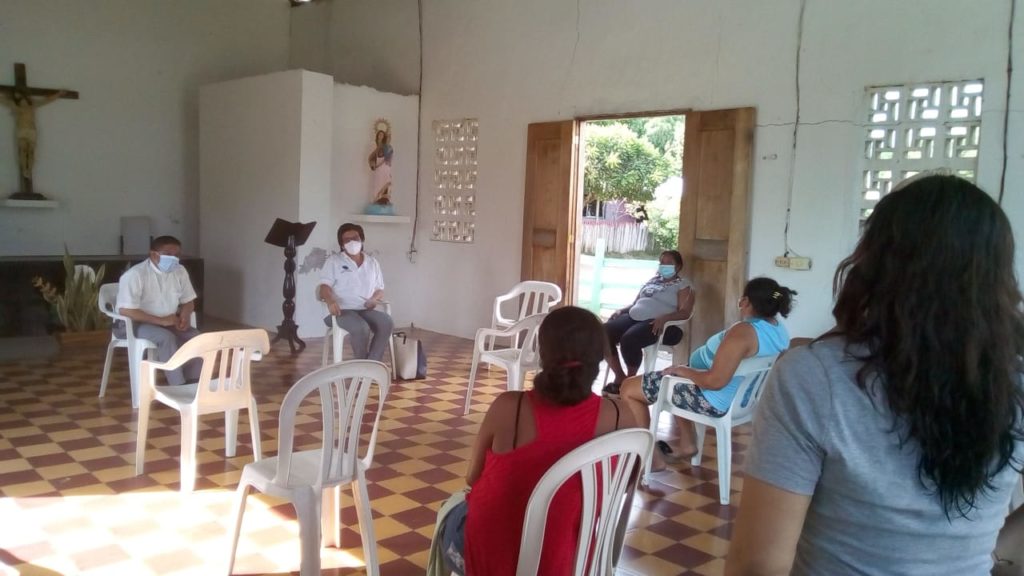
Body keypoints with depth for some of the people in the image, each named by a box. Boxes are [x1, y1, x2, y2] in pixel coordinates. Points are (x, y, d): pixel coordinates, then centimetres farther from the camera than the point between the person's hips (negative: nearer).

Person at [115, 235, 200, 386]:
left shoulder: (180, 271, 0)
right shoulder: (135, 274, -20)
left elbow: (188, 301, 11)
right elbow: (125, 310, -25)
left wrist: (184, 316, -13)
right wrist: (161, 320, -27)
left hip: (169, 322, 6)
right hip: (134, 324, -6)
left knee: (196, 338, -19)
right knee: (167, 337, -34)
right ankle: (178, 387, -26)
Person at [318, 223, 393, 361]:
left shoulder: (372, 262, 18)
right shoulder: (333, 261, 7)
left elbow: (380, 289, 19)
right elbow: (325, 286, -2)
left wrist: (374, 299, -6)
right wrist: (331, 301, -26)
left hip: (367, 309, 4)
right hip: (343, 309, -4)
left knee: (387, 323, -28)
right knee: (361, 328, -36)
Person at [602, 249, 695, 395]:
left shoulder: (683, 285, 7)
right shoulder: (652, 280, 26)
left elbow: (685, 312, -5)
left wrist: (664, 318, -23)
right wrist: (621, 310, 8)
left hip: (655, 323, -7)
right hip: (633, 317, 7)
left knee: (628, 339, -35)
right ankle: (620, 376, -7)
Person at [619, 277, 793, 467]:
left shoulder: (743, 331, -30)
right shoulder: (780, 329, 0)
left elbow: (715, 381, -35)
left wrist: (681, 369, -18)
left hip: (713, 400, -10)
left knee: (628, 388, 0)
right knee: (678, 378, 35)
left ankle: (652, 454, 9)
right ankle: (687, 444, 30)